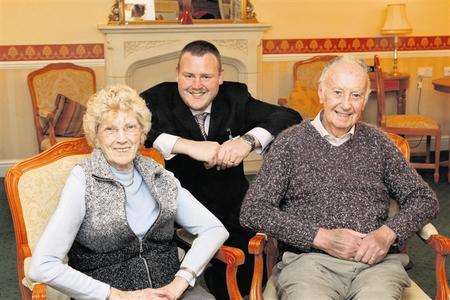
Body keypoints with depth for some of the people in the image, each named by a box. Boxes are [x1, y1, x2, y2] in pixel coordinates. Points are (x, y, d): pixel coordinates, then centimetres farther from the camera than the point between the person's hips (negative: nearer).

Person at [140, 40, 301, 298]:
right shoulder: (159, 99, -3)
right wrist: (188, 146, -30)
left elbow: (291, 117, -4)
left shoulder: (234, 97, 5)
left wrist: (249, 140, -23)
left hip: (232, 214, 3)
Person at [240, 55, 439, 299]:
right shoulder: (291, 142, 7)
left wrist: (388, 233, -4)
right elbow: (252, 211, -1)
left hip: (377, 260, 2)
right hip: (310, 259, -2)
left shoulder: (377, 142, 17)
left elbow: (425, 199, 17)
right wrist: (321, 237, -9)